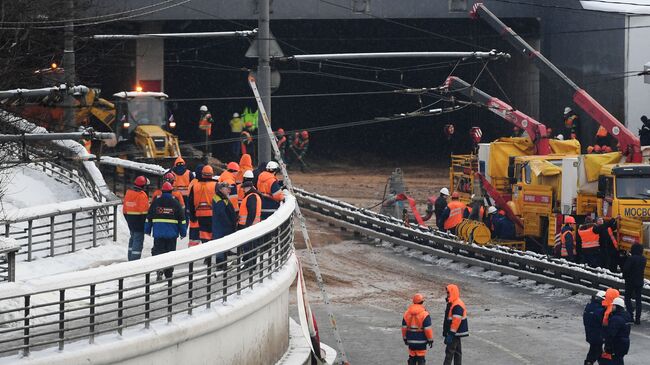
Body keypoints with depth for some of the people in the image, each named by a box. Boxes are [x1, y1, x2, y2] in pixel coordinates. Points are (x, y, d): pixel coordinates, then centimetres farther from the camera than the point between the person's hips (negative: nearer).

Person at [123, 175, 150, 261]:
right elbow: (144, 210, -19)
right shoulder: (142, 195, -17)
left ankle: (131, 259, 25)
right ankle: (135, 260, -7)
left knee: (133, 238, 19)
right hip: (139, 219, -7)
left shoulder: (128, 193, 6)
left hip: (129, 219, 7)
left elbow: (124, 207, 12)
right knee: (138, 239, -4)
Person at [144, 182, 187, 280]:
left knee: (158, 251, 1)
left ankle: (159, 269, -21)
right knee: (170, 253, 9)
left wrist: (147, 230, 15)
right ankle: (168, 274, 14)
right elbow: (182, 219, 1)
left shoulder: (156, 202, 1)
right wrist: (183, 232, 8)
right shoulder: (175, 203, -1)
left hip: (158, 233, 0)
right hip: (172, 233, 0)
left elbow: (149, 217, 6)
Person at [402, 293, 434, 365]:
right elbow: (427, 329, -14)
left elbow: (404, 327, 7)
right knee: (421, 358, 0)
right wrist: (430, 339, -3)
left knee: (412, 357, 13)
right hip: (421, 341, -4)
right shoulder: (424, 314, -14)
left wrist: (405, 338, 18)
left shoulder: (407, 313, 2)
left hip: (411, 340, 4)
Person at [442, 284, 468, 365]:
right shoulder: (451, 303, 14)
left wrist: (451, 334, -25)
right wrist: (445, 332, 24)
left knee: (449, 351, -11)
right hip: (455, 333, 11)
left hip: (455, 333, -11)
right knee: (457, 351, 13)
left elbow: (456, 321, -25)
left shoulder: (457, 306, -20)